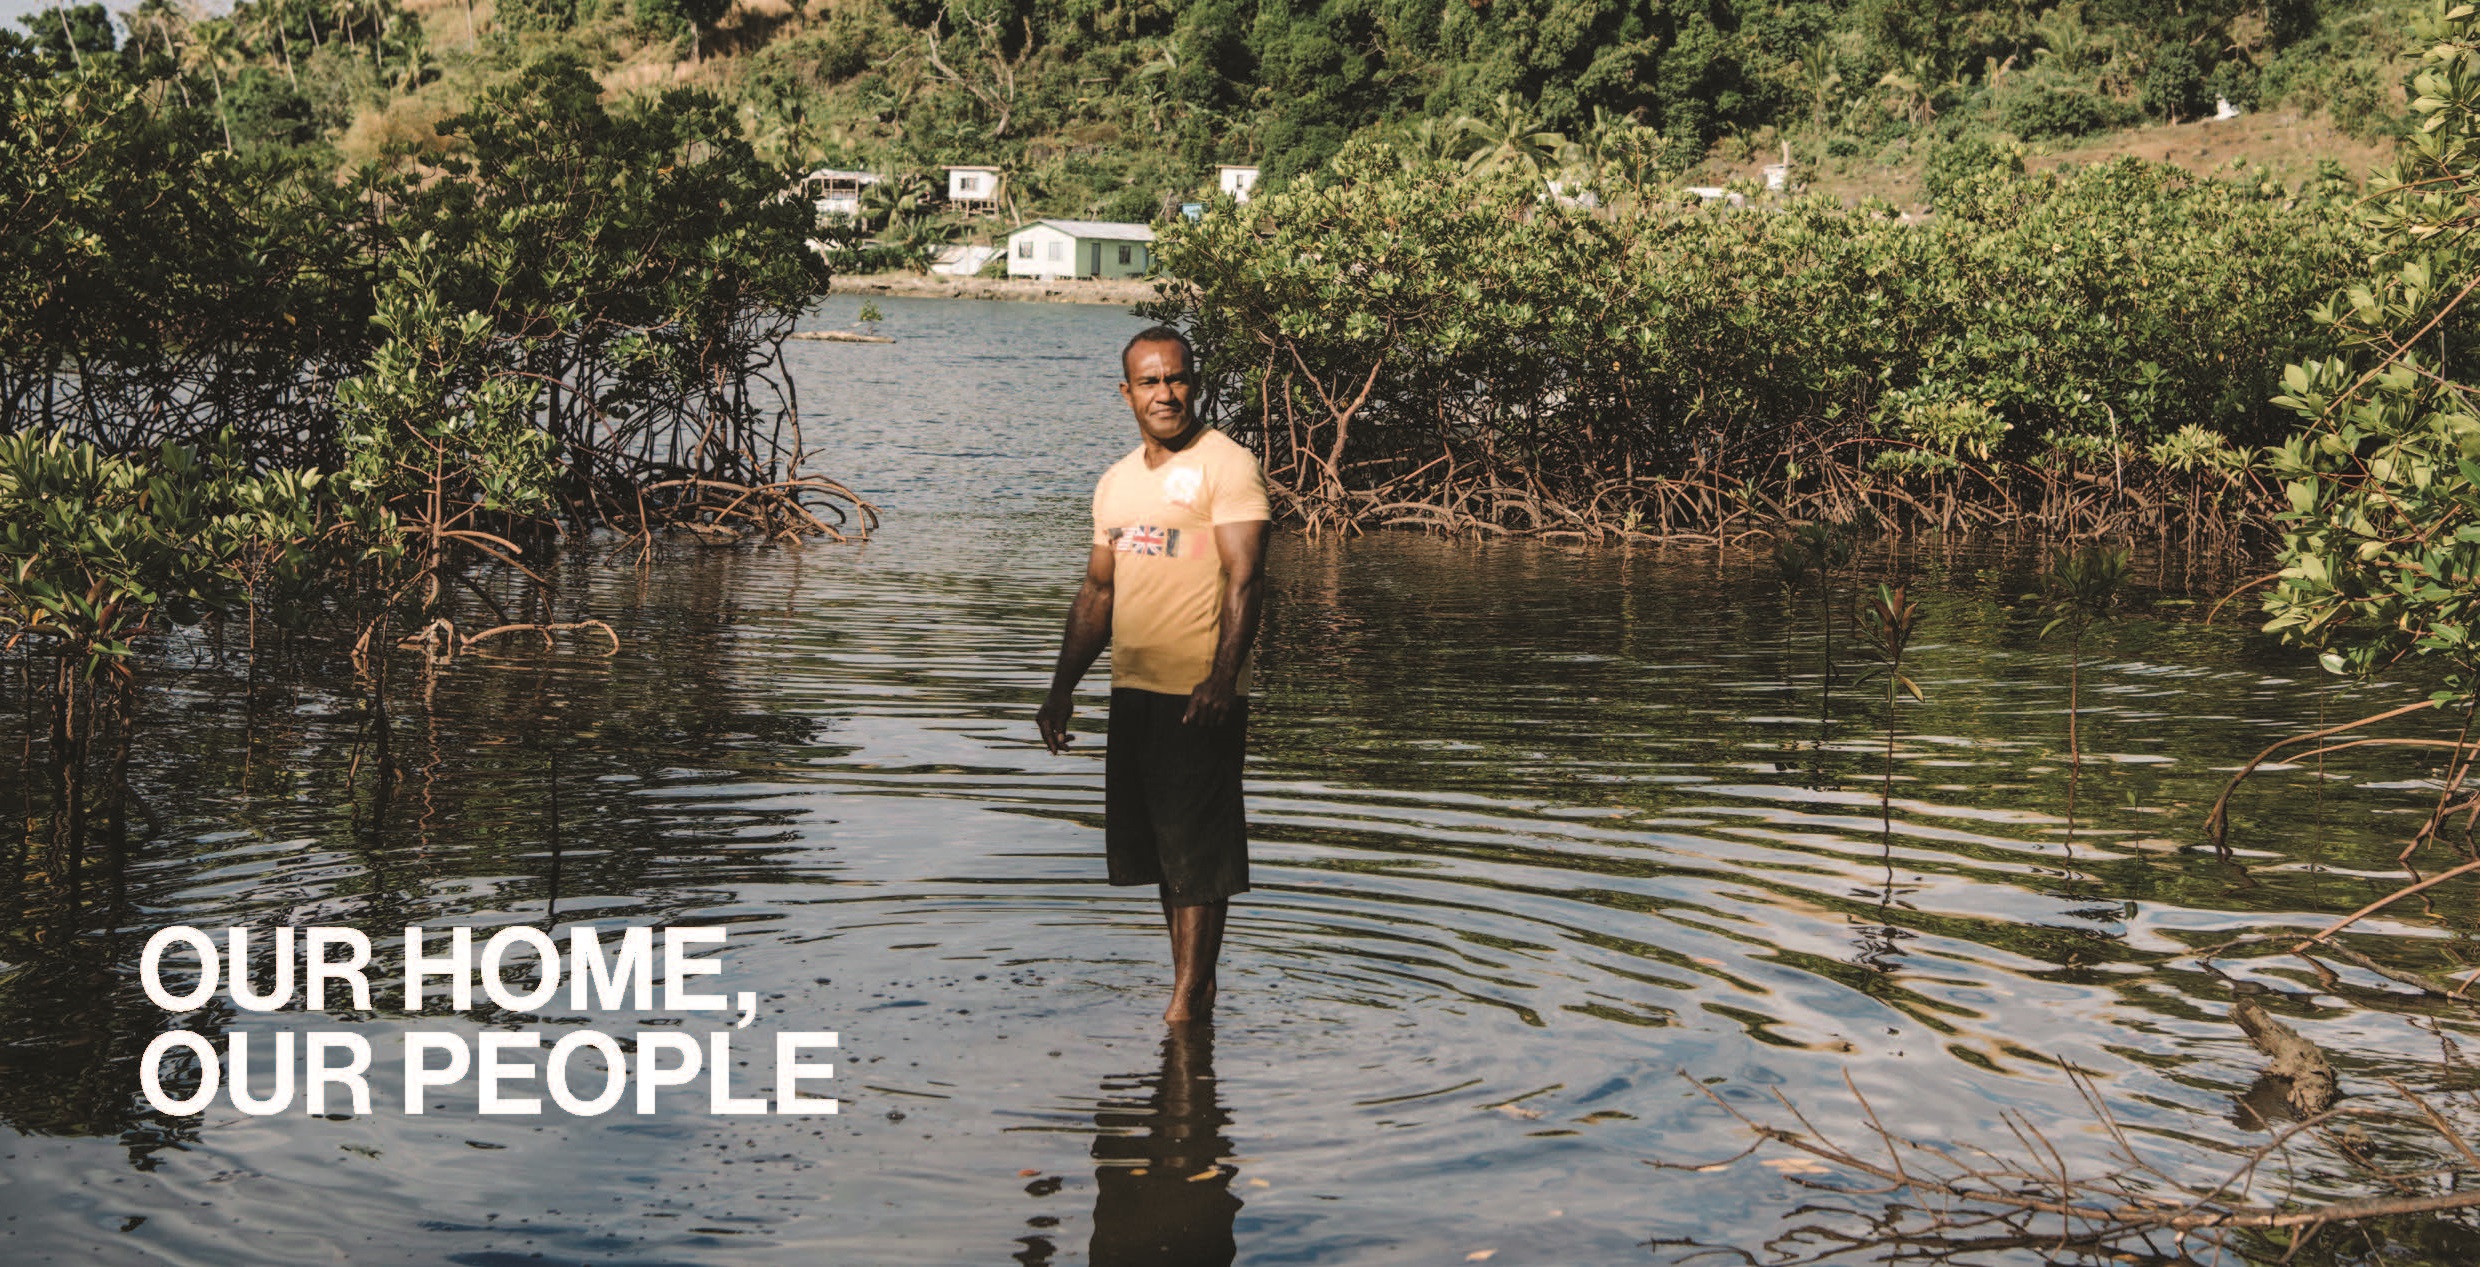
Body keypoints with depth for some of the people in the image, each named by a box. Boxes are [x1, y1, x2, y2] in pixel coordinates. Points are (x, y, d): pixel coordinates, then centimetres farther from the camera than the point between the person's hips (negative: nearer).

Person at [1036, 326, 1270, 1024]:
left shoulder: (1226, 464, -7)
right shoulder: (1116, 482, 15)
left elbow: (1244, 579, -16)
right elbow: (1098, 590, 22)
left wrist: (1221, 678, -28)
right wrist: (1062, 688, 16)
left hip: (1202, 693, -7)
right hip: (1133, 687, 7)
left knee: (1197, 847, -4)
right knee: (1159, 843, 12)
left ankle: (1187, 999, 2)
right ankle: (1195, 985, 23)